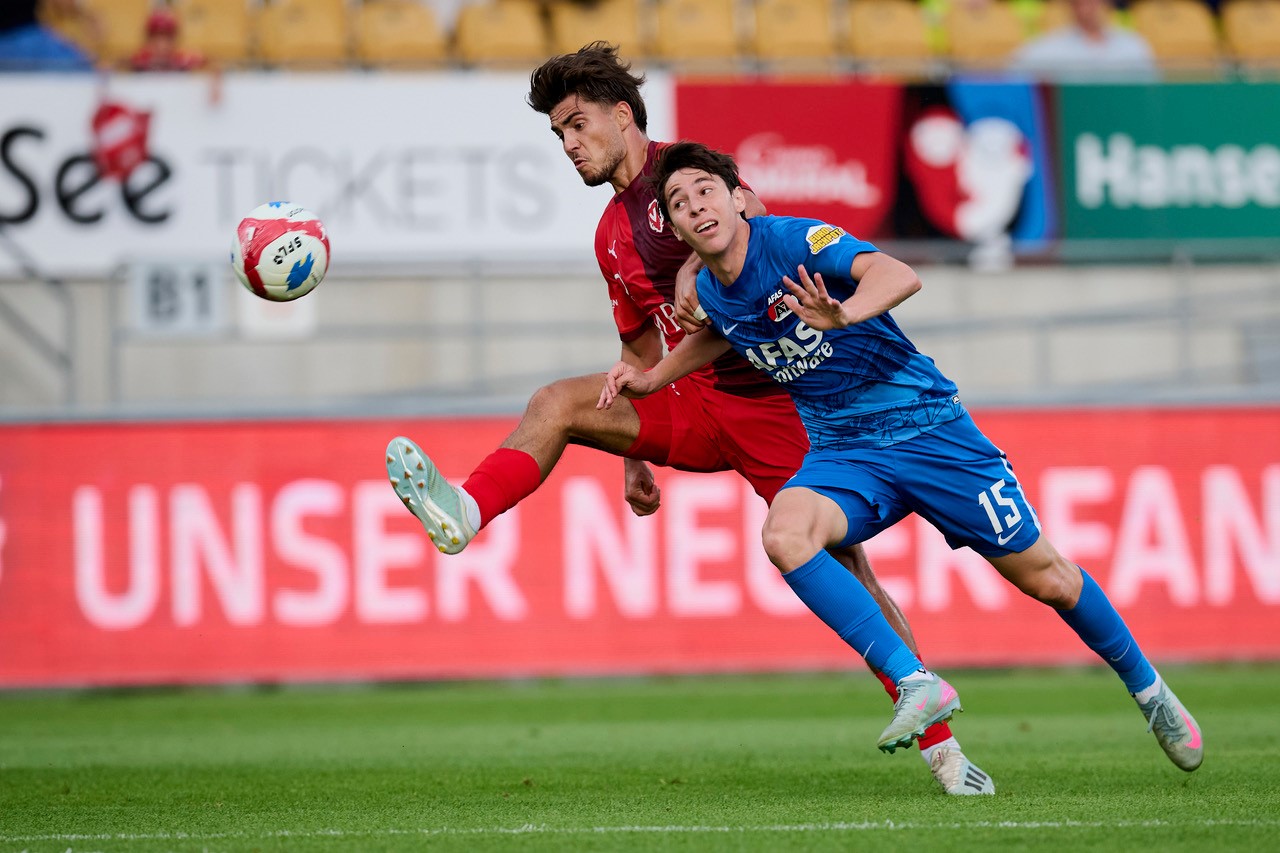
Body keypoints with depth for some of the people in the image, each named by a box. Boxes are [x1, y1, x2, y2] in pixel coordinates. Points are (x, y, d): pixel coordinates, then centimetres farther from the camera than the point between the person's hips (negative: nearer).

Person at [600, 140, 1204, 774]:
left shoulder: (792, 240, -19)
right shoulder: (710, 290, 2)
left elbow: (899, 276, -36)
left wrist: (843, 315, -55)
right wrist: (651, 377, 18)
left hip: (924, 425, -5)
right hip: (840, 453, 5)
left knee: (1045, 577, 2)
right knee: (784, 535, -29)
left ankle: (1147, 689, 28)